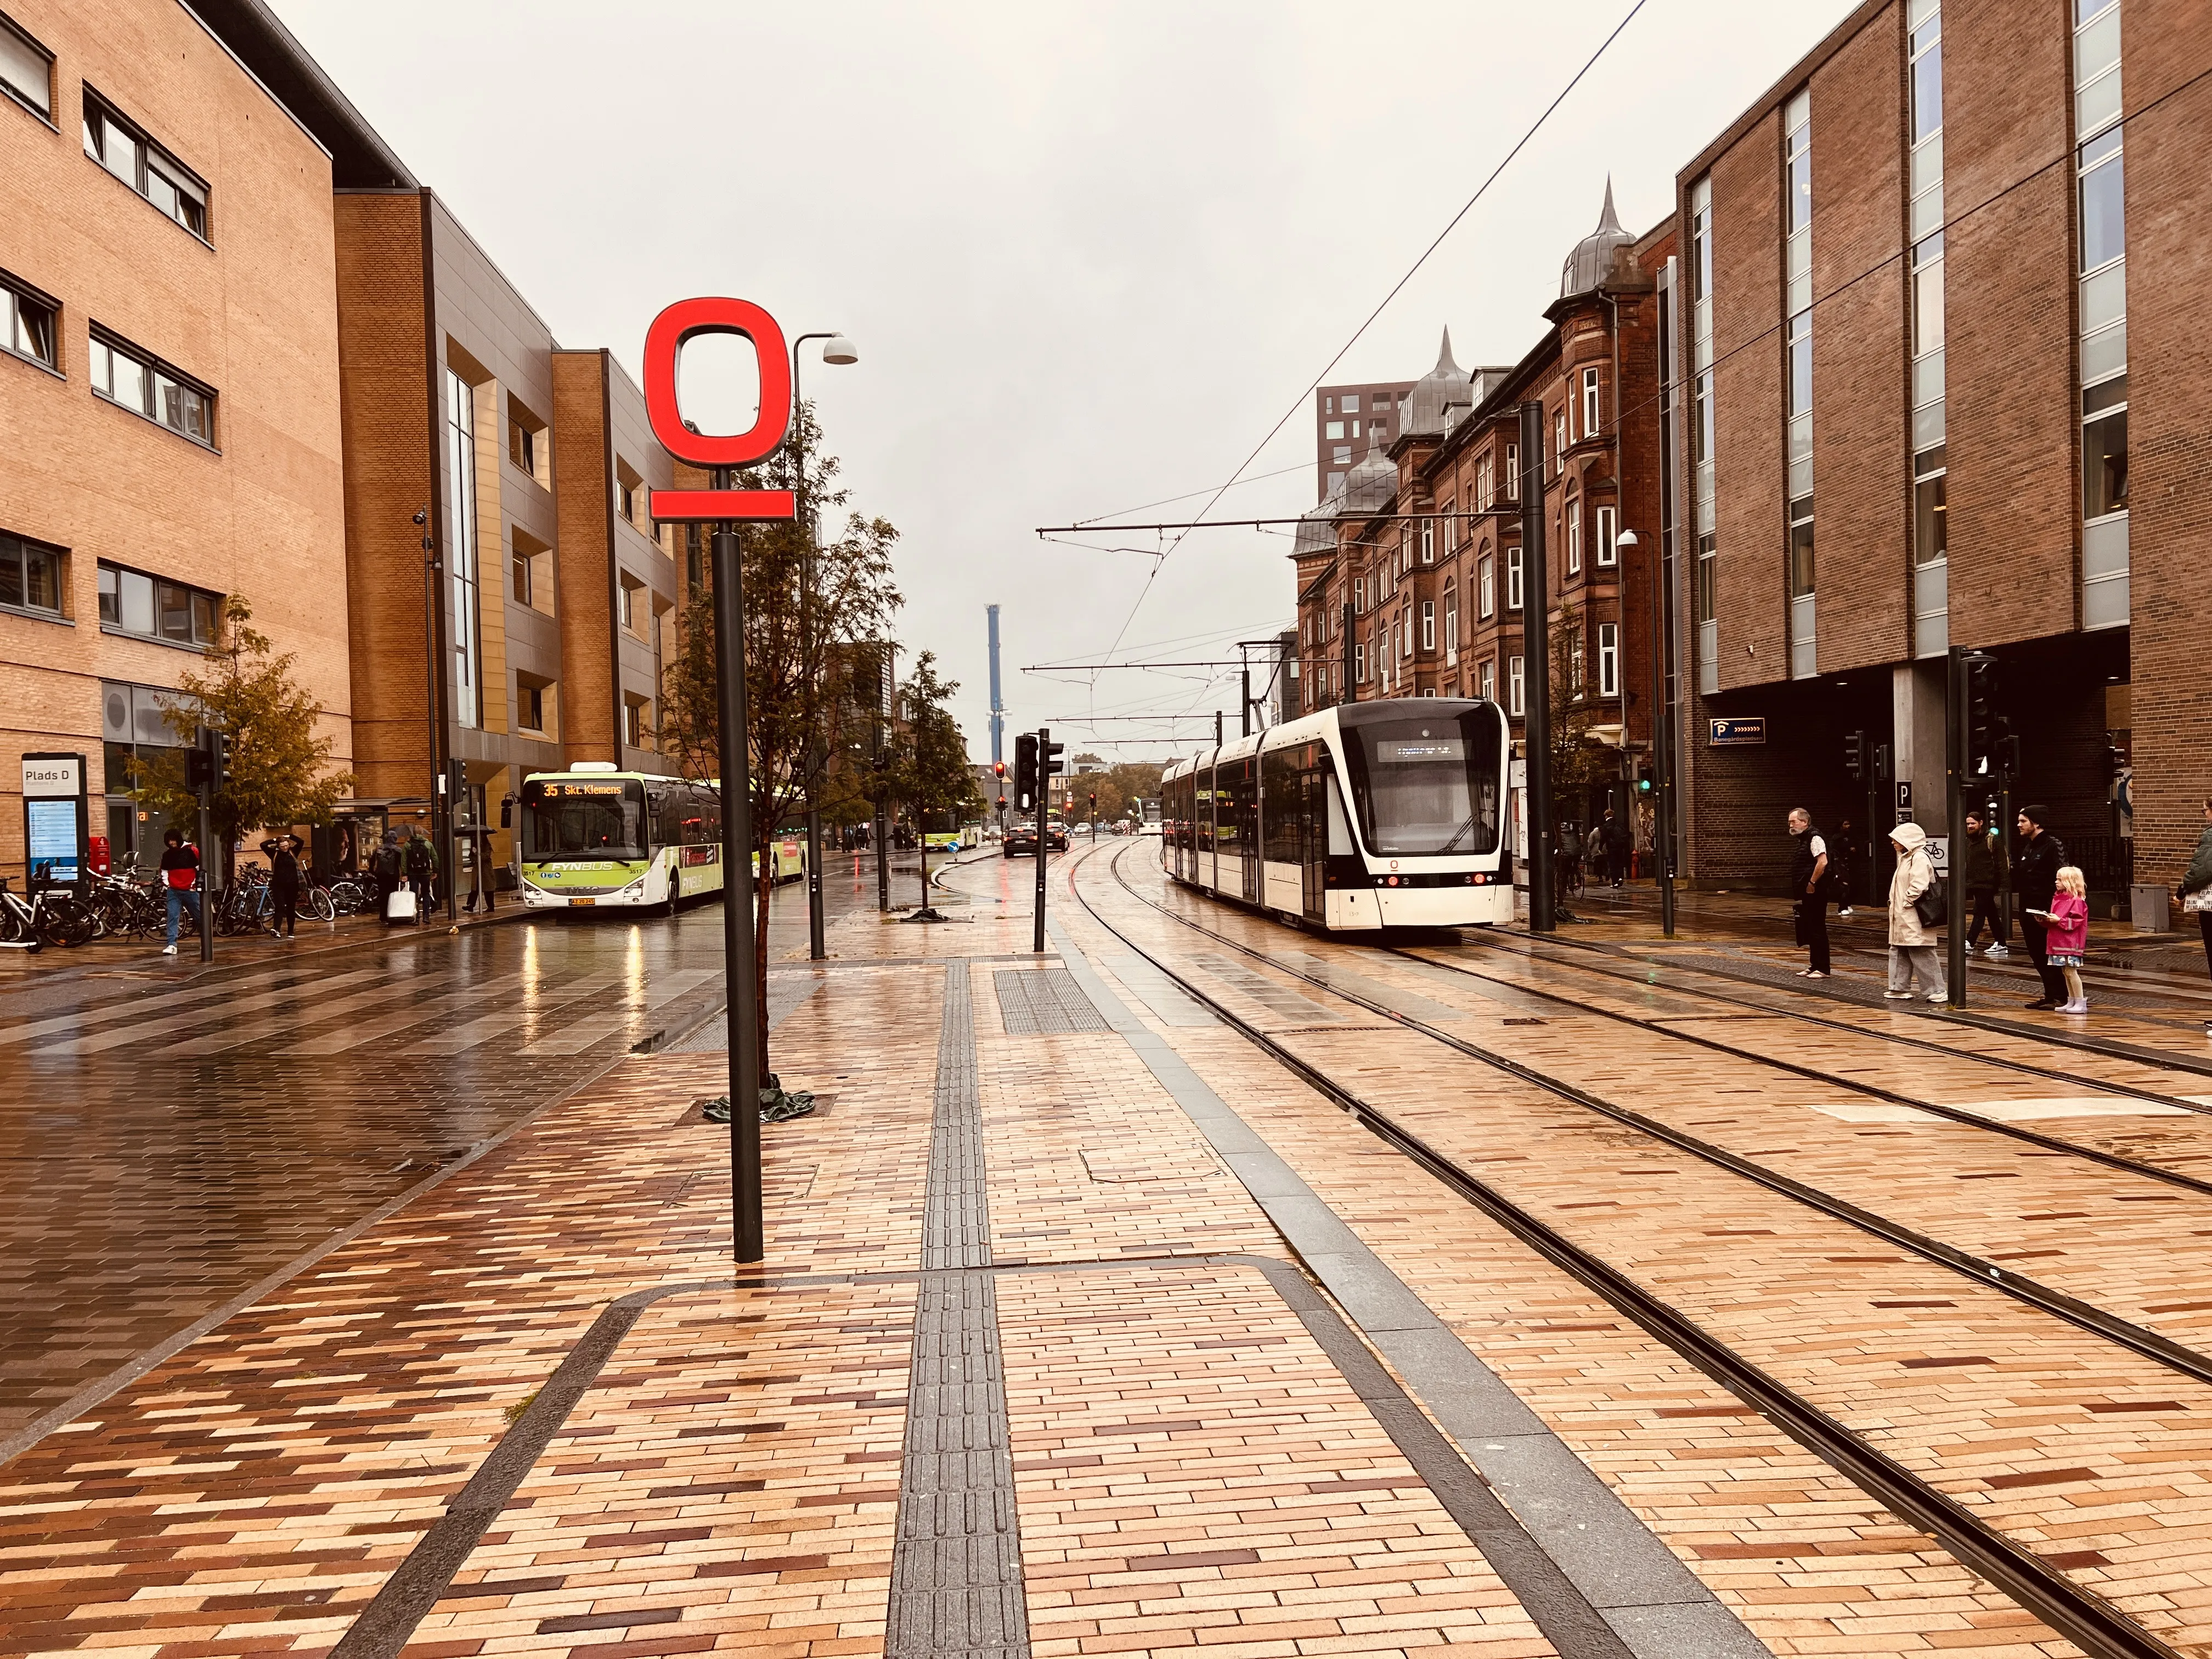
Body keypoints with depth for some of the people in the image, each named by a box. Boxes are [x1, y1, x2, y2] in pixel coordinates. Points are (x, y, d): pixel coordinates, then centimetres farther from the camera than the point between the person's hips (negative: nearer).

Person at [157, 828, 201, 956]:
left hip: (190, 891, -3)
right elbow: (164, 871, 21)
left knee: (199, 916, 7)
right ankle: (172, 945, -13)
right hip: (173, 891, 3)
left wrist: (196, 885, -4)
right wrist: (166, 884, 8)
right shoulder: (167, 855, 9)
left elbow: (201, 869, -3)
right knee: (172, 917, -8)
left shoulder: (192, 851, -5)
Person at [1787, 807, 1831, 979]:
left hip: (1815, 893, -10)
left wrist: (1812, 884, -20)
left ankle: (1822, 969, -1)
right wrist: (1797, 892, 16)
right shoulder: (1801, 840, 17)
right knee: (1808, 929, 14)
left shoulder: (1814, 838, -13)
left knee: (1817, 929, -5)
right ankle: (1815, 965, 22)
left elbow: (1822, 863, -26)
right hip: (1805, 894, 10)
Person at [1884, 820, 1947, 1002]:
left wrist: (1907, 902, -17)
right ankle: (1900, 988, 21)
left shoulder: (1919, 858, -15)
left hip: (1914, 918, -11)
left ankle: (1938, 989, -1)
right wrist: (1895, 904, 13)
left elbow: (1919, 885, -25)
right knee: (1899, 952, 14)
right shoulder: (1905, 857, 17)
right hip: (1901, 917, 11)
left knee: (1922, 954, -7)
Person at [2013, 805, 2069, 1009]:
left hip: (2045, 911, -9)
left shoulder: (2053, 846, -11)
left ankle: (2060, 996, 1)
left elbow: (2061, 879, -18)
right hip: (2028, 910, 9)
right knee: (2037, 956, 11)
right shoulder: (2027, 847, 15)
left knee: (2048, 955, -5)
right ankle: (2050, 994, 19)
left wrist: (2051, 910, -23)